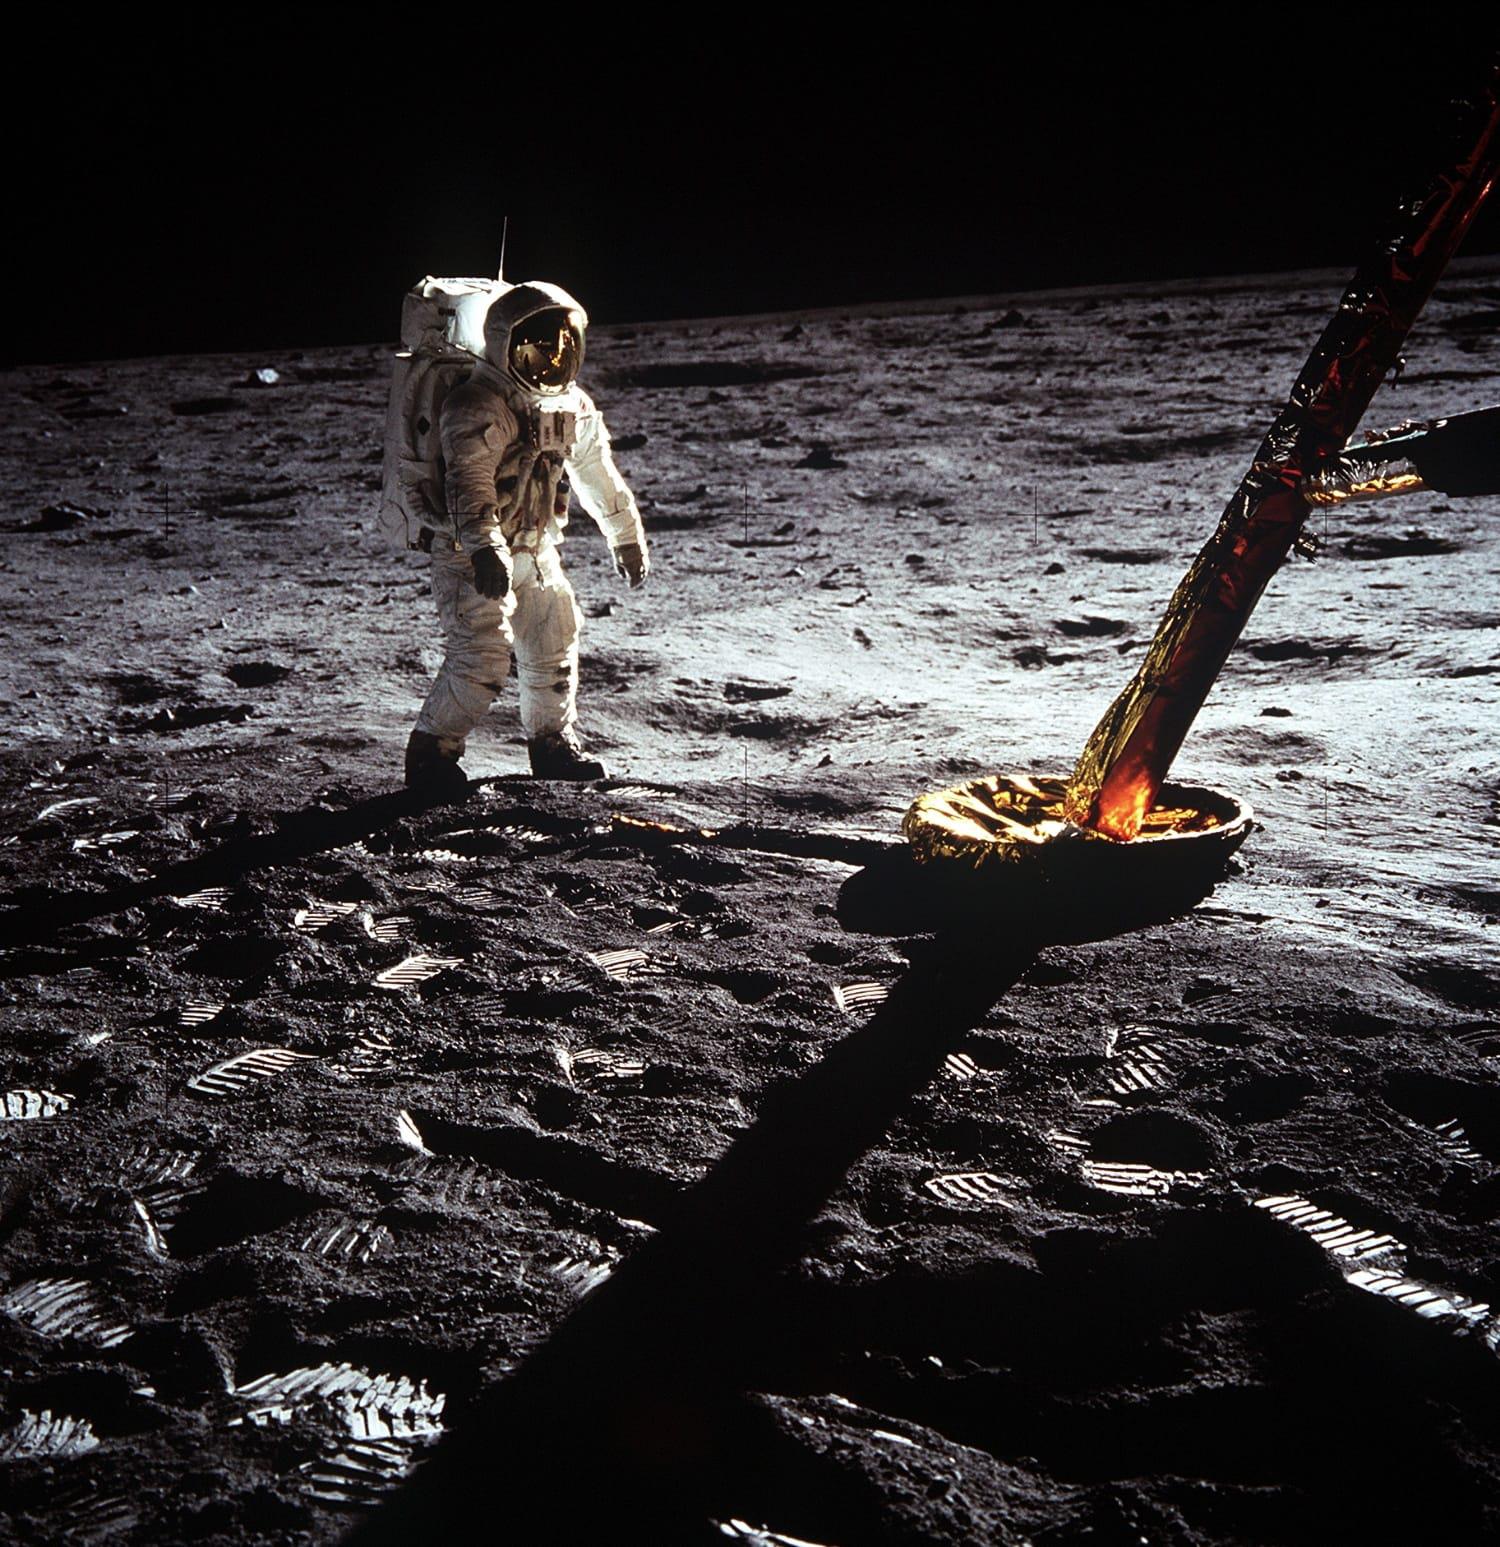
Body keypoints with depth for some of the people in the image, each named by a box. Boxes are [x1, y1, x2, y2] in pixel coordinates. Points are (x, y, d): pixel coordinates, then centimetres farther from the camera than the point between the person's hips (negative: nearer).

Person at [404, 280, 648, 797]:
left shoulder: (573, 407, 5)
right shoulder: (478, 407, -21)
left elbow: (599, 476, 19)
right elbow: (469, 481, -35)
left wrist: (627, 538, 25)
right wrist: (484, 547, -49)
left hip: (535, 551, 8)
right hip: (471, 555, -7)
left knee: (555, 648, 13)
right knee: (481, 659, -16)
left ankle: (552, 743, 32)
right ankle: (431, 752, 0)